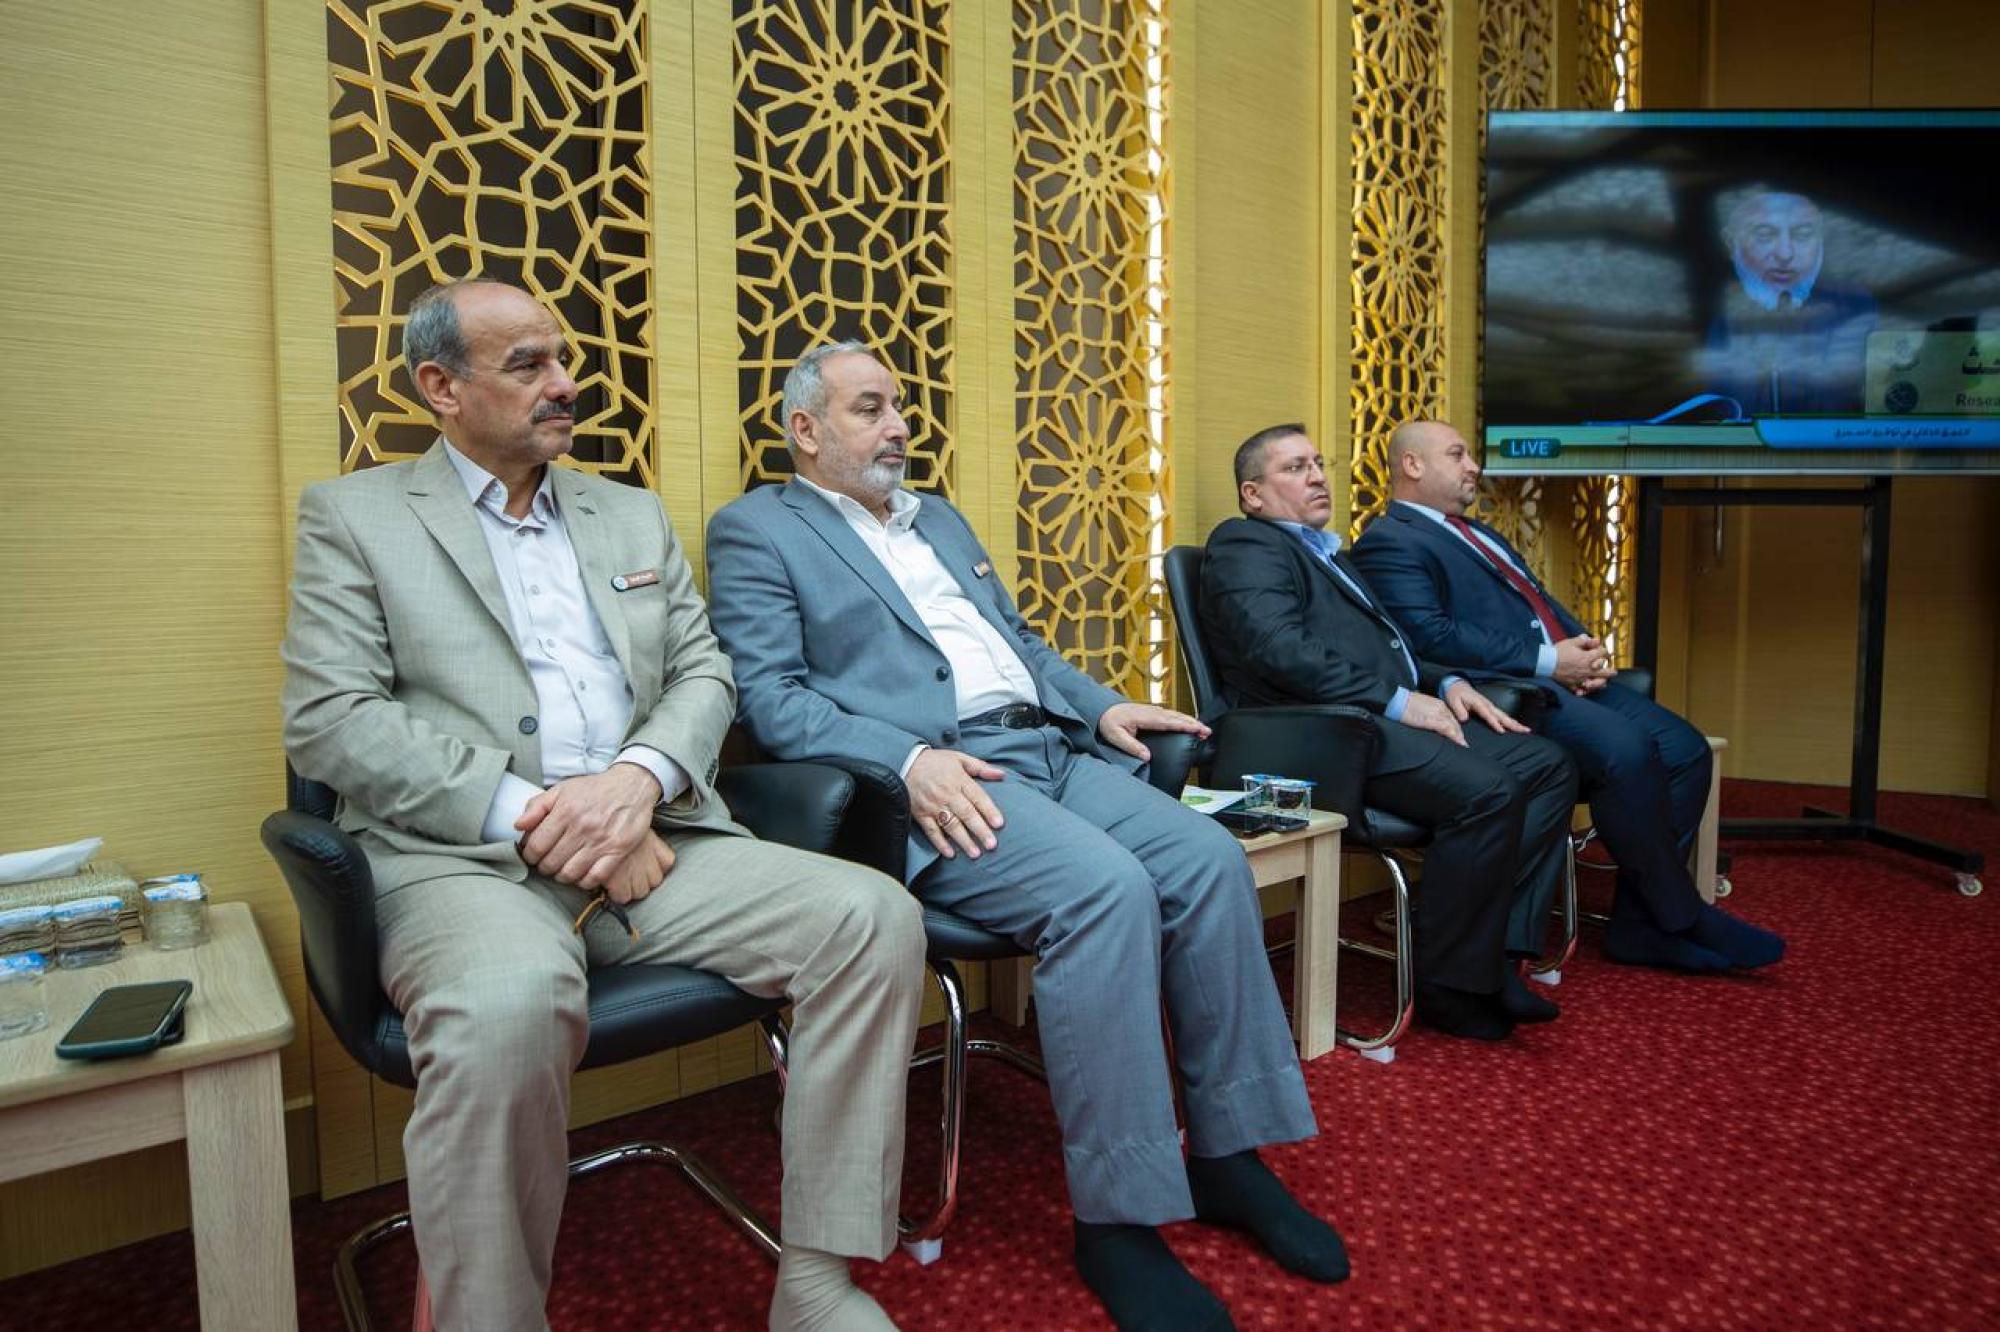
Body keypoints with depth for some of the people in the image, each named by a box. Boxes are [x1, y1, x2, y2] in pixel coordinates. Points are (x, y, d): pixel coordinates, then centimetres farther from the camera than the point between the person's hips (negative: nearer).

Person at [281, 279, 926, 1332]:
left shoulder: (632, 515, 21)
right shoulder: (352, 515, 9)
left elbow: (704, 674, 13)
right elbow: (329, 721, -3)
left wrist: (638, 776, -9)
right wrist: (530, 812, -15)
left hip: (650, 843, 4)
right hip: (461, 856, -3)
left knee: (875, 916, -18)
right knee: (507, 1006, -38)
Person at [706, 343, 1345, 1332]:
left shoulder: (943, 520, 28)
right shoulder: (756, 531, 5)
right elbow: (768, 695, -8)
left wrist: (1100, 705, 10)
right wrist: (908, 758, -22)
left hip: (1052, 750, 8)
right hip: (939, 784, -7)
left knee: (1208, 860, -14)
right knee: (1106, 889, -30)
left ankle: (1227, 1154, 1)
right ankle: (1116, 1214, -15)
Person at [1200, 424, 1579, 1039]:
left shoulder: (1327, 551, 31)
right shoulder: (1245, 545, -1)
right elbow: (1283, 652, -18)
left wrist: (1446, 683, 9)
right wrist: (1398, 701, -17)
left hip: (1381, 716, 10)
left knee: (1547, 766, -1)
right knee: (1486, 790, -27)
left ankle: (1494, 954, -2)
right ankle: (1449, 986, -11)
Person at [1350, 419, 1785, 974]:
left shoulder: (1481, 534, 29)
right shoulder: (1389, 542, -3)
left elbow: (1542, 600, 25)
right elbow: (1431, 636, -17)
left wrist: (1587, 646, 2)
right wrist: (1547, 661, -16)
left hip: (1568, 677, 10)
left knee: (1686, 749, -5)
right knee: (1625, 751, -28)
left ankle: (1639, 925, 1)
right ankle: (1682, 917, -8)